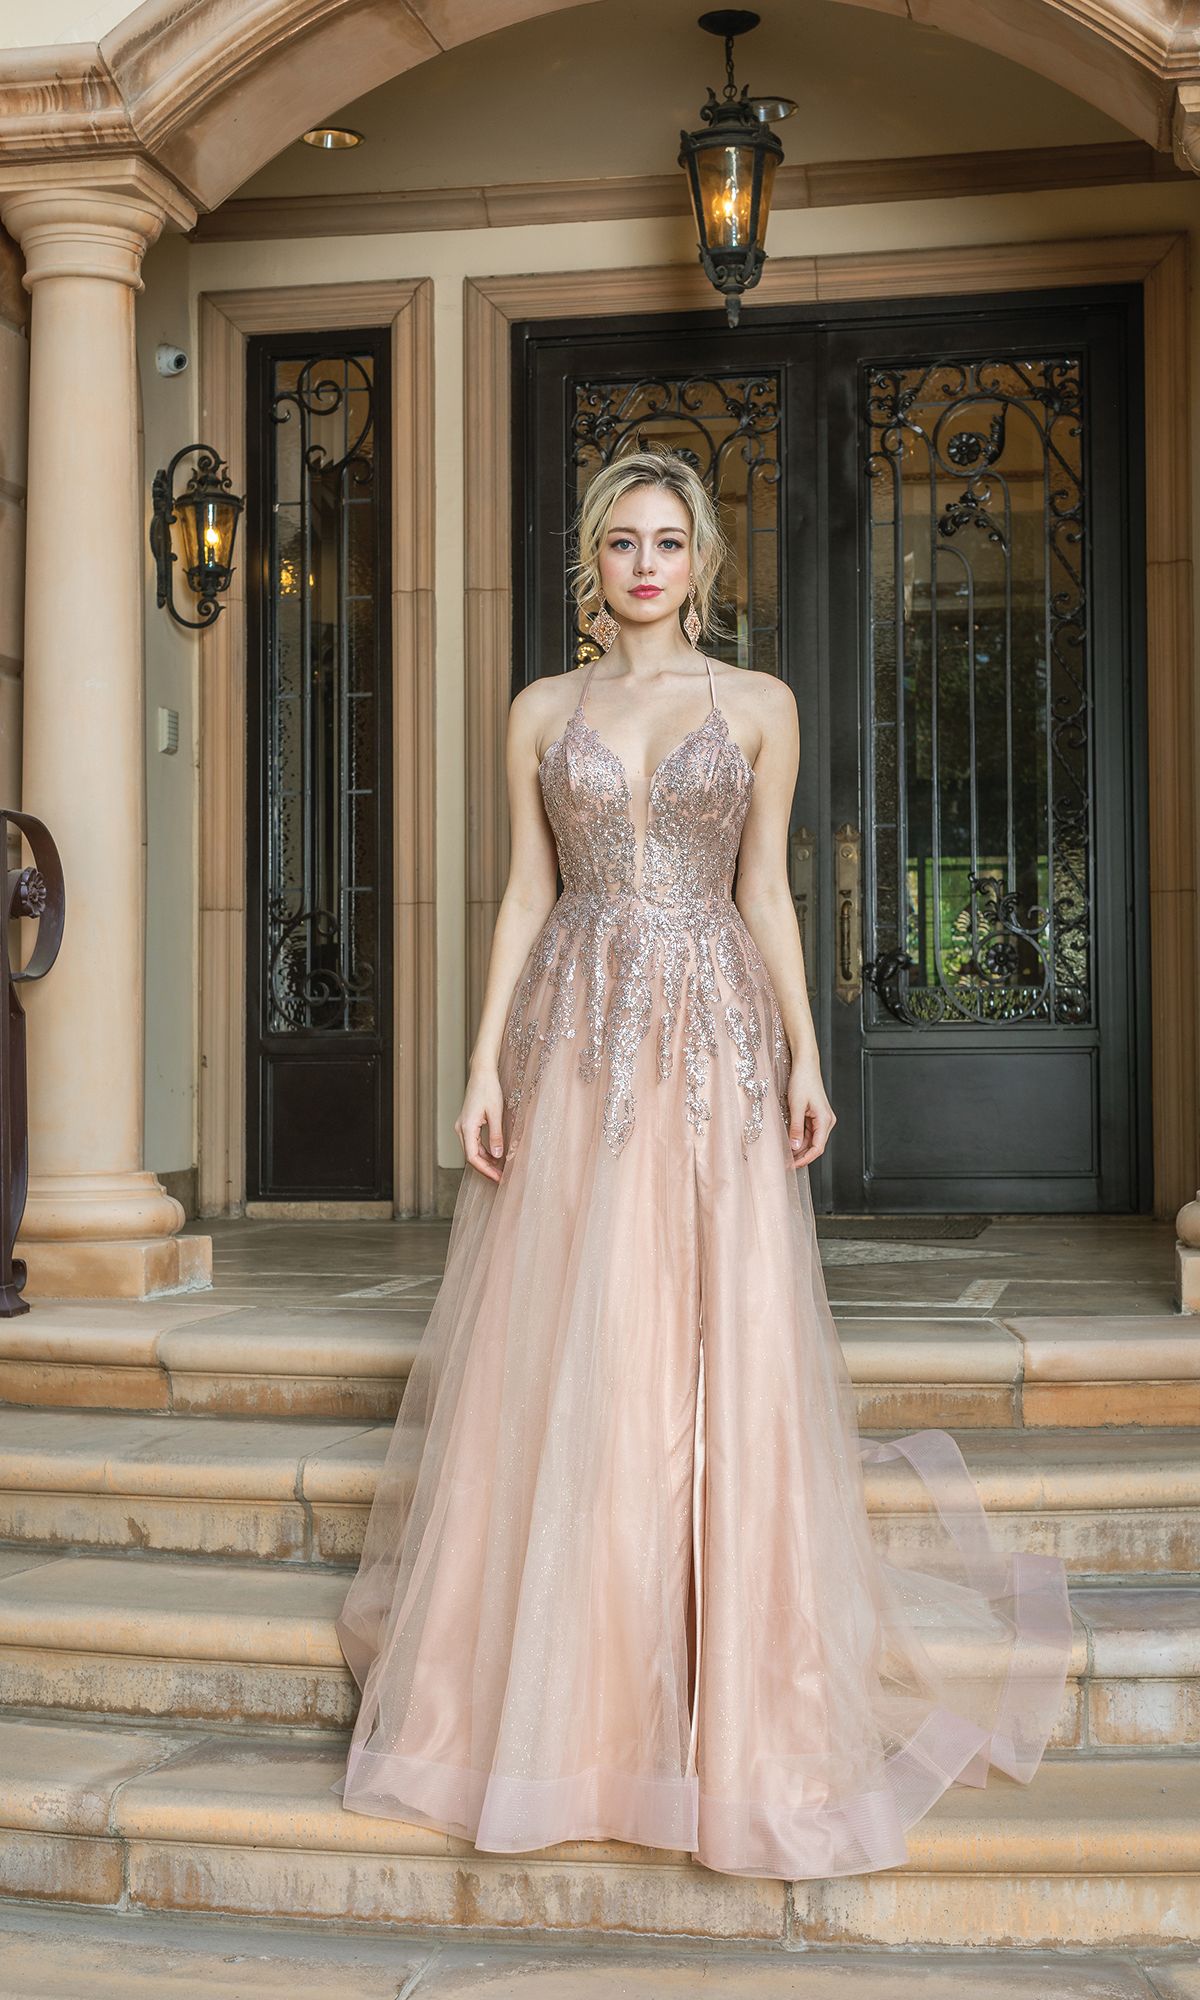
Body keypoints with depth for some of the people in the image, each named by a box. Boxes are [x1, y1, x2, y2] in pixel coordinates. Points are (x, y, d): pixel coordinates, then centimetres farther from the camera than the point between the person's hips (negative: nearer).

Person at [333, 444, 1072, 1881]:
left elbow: (767, 892, 7)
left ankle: (739, 1697, 9)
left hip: (713, 1040, -1)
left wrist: (803, 1057, -2)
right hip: (575, 1038, 1)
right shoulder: (543, 711, 10)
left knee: (724, 1358, -3)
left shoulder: (759, 705, 8)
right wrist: (487, 1062, -1)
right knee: (563, 1360, 0)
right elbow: (525, 893, 8)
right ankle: (564, 1690, 13)